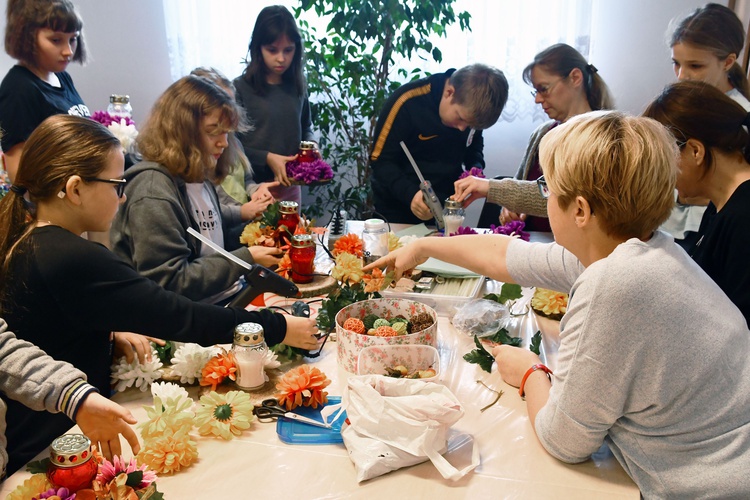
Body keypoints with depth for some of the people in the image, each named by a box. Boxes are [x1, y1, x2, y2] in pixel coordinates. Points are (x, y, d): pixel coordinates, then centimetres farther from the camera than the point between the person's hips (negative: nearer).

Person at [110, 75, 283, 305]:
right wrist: (246, 259, -20)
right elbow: (170, 283, -23)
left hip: (227, 297, 9)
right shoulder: (153, 192, -21)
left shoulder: (197, 174, 8)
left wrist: (240, 214, 21)